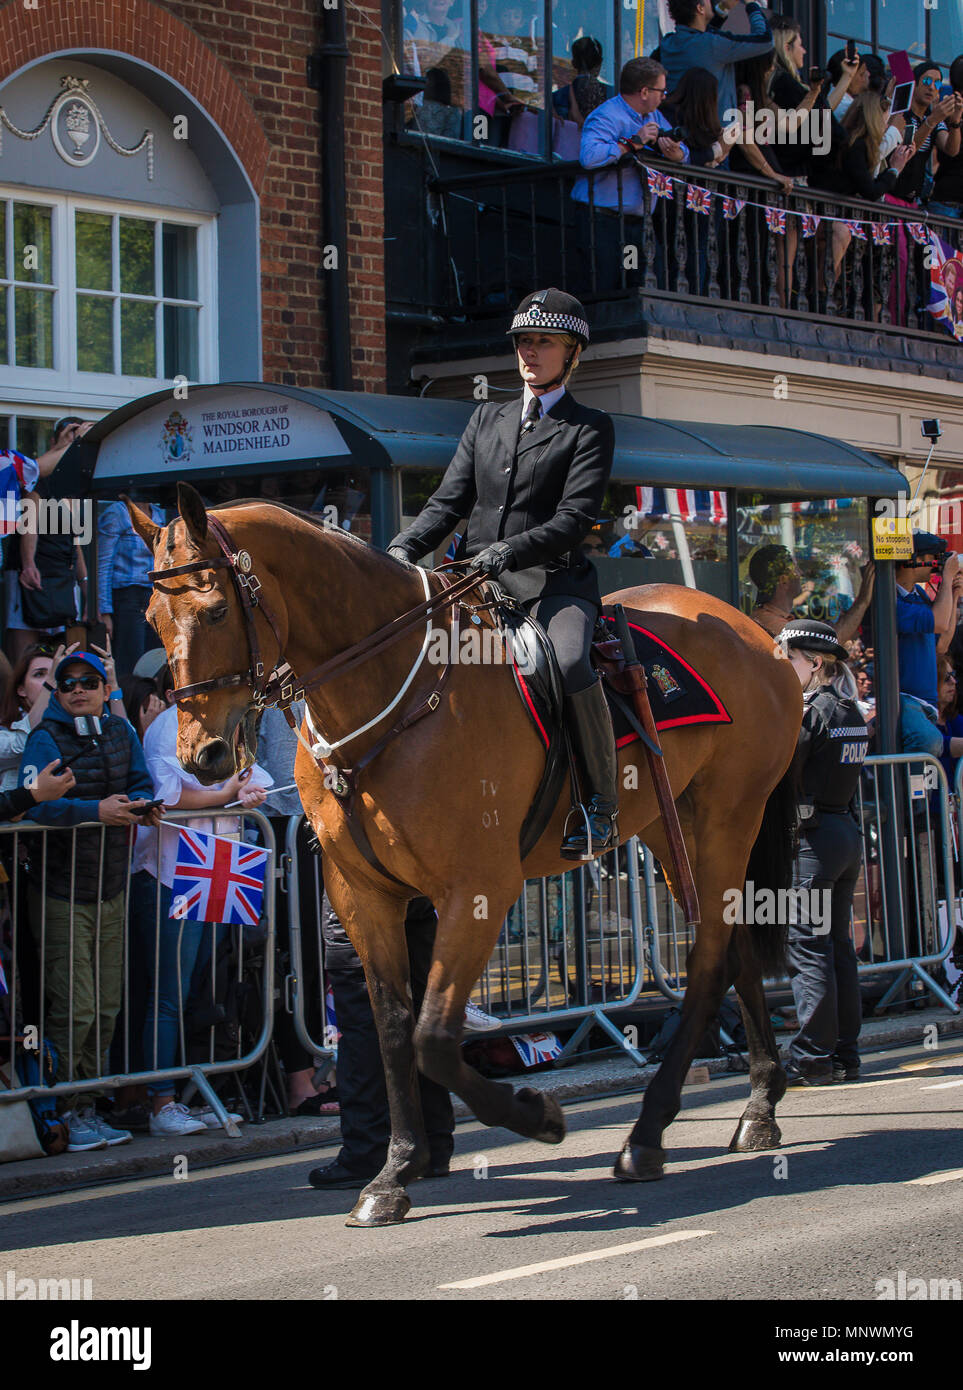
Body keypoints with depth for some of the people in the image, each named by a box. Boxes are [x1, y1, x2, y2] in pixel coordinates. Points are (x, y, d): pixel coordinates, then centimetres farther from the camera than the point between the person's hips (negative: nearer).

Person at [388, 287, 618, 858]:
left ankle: (603, 806, -20)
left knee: (570, 663, -34)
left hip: (553, 581, -6)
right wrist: (404, 549, -4)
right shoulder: (488, 419, 21)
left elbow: (575, 518, -8)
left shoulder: (590, 428, 4)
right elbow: (449, 501, 15)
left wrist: (508, 552, -23)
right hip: (476, 581, 6)